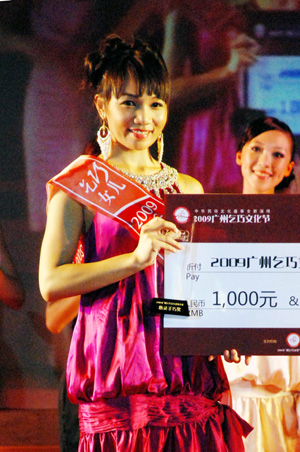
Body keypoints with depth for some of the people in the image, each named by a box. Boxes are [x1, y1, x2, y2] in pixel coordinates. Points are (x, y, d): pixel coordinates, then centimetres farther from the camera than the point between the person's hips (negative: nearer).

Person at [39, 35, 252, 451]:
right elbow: (51, 283, -6)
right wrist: (136, 258, -17)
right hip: (117, 366, -3)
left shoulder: (189, 189, 17)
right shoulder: (79, 186, 4)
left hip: (189, 367, 4)